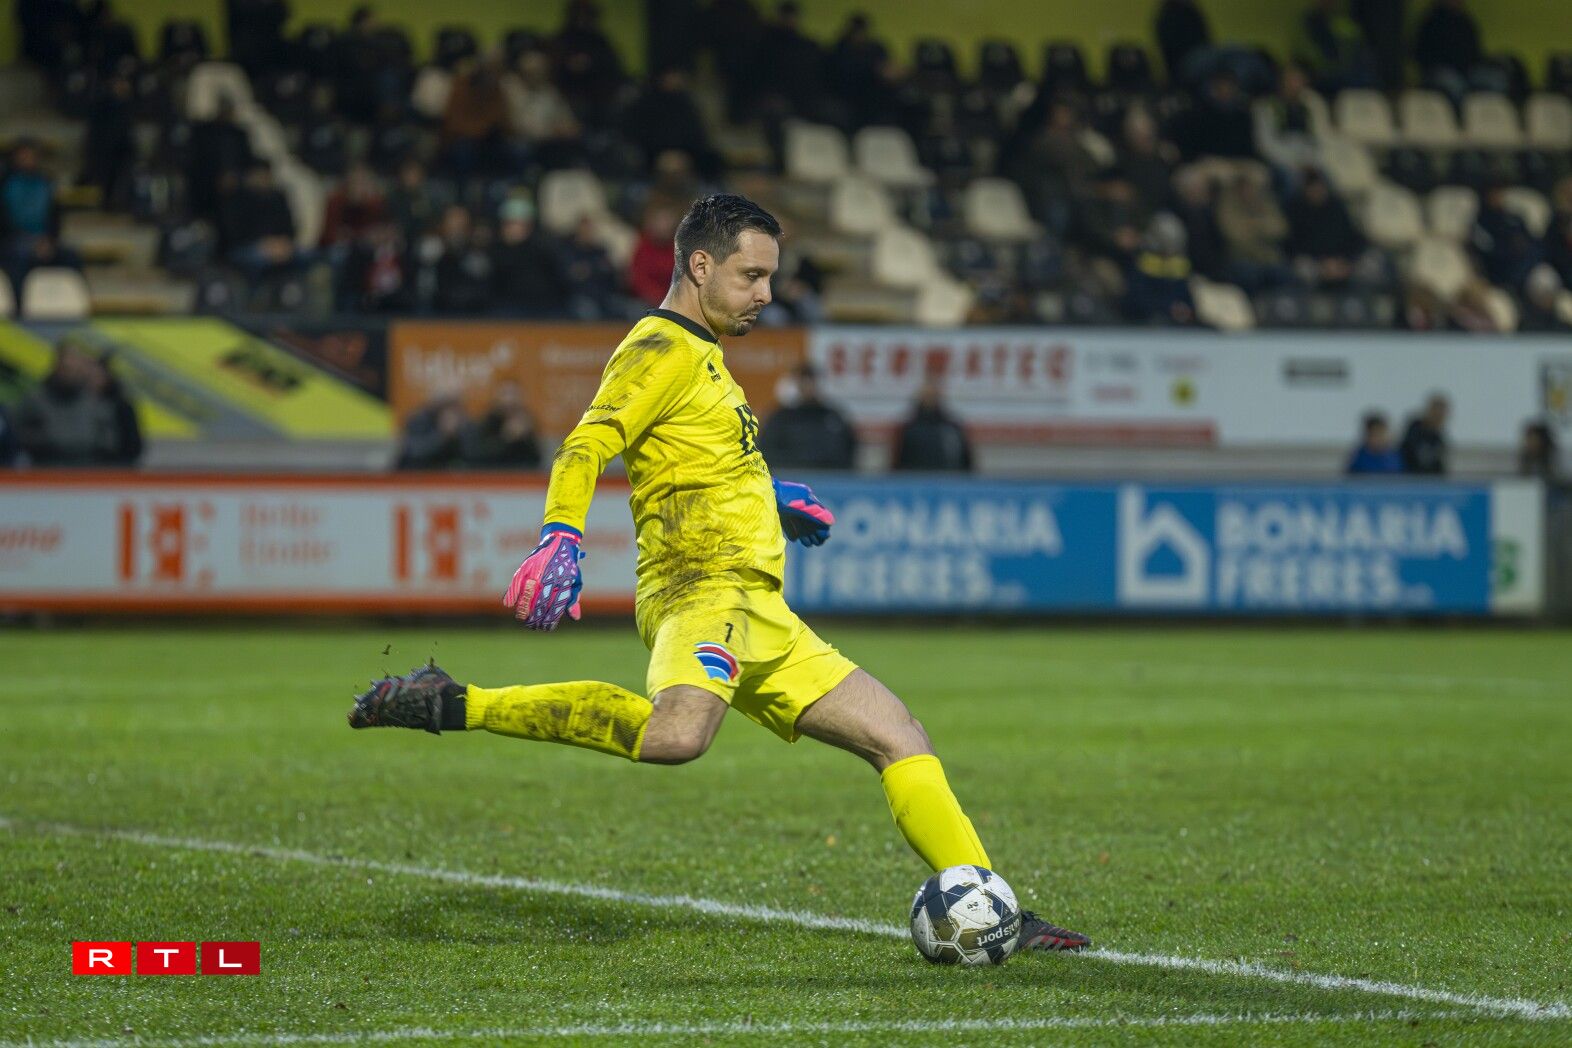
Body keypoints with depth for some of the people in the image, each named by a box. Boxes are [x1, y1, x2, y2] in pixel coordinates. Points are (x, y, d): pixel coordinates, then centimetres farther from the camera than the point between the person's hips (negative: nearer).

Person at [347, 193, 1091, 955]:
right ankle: (453, 706, -30)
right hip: (702, 588, -10)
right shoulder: (662, 351, -5)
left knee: (900, 738, 9)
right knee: (676, 735, -40)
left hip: (760, 615, 10)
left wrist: (771, 498, 38)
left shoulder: (702, 355, 25)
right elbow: (586, 449, -19)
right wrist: (559, 541, -34)